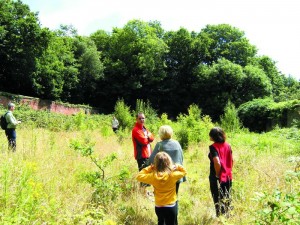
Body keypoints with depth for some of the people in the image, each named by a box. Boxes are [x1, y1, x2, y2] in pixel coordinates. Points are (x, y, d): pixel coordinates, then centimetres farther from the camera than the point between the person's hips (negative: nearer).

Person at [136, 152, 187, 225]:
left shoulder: (153, 176, -18)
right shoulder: (173, 175, -19)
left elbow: (139, 176, -4)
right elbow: (184, 171, -1)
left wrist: (149, 168, -7)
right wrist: (176, 166, -8)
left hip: (158, 207, 2)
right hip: (171, 207, -2)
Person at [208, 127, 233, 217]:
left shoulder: (213, 147, -18)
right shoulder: (227, 145, 2)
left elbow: (217, 163, -27)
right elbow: (231, 160, 9)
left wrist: (217, 175, -12)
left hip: (217, 179, -6)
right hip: (228, 177, 6)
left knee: (218, 201, 7)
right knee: (226, 200, 19)